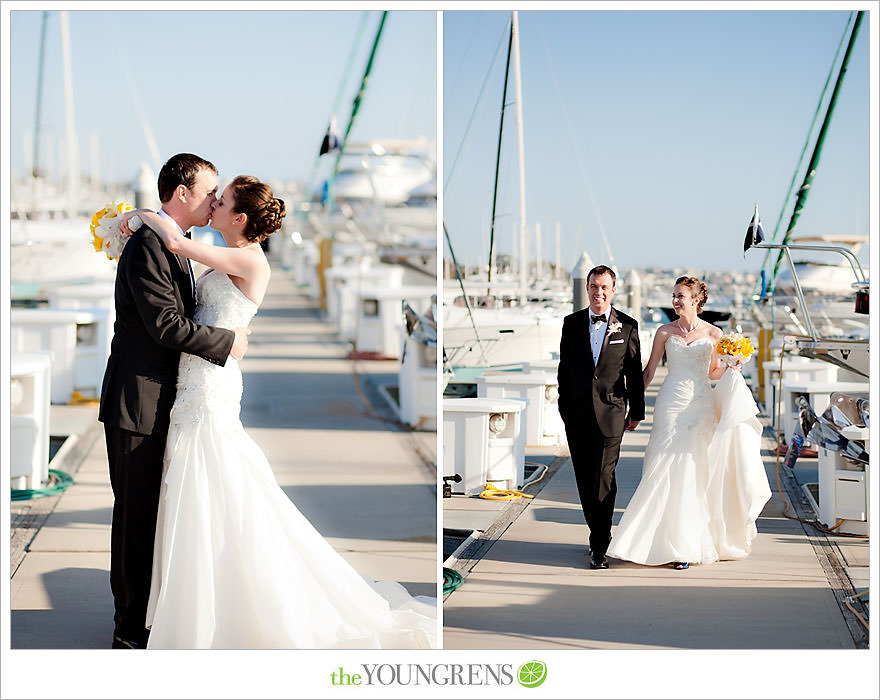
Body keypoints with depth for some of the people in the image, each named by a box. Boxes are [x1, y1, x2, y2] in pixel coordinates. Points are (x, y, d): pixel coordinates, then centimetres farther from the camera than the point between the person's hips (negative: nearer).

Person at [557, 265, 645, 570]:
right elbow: (564, 369, 9)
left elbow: (635, 372, 5)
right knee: (585, 482, 9)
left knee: (603, 480, -7)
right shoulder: (572, 323, 7)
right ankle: (598, 532, 25)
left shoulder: (627, 326, 2)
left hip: (610, 413, -3)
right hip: (577, 415, 3)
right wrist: (564, 408, 6)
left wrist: (636, 411, 6)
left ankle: (600, 547, -1)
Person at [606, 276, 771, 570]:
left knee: (694, 472, -1)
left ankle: (686, 546, 7)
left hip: (701, 405, 0)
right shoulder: (665, 332, 4)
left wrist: (732, 369, -5)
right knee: (666, 472, -5)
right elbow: (649, 370, 8)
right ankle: (666, 542, 4)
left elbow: (713, 371, 15)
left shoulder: (713, 333, 4)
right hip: (671, 404, 0)